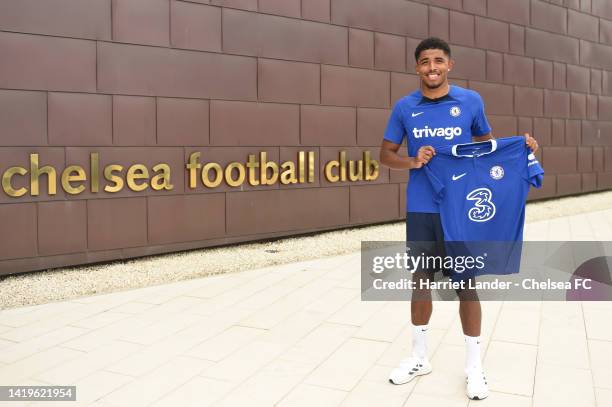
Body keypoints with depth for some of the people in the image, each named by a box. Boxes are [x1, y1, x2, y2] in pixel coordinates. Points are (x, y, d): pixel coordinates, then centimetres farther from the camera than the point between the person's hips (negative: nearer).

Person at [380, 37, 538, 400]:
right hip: (420, 210, 1)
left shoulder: (471, 101, 0)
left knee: (466, 284, 5)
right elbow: (386, 154, 6)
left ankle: (474, 366, 21)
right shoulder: (404, 107, 1)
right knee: (421, 281, 11)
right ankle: (419, 357, 28)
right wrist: (412, 161, -14)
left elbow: (487, 142, 13)